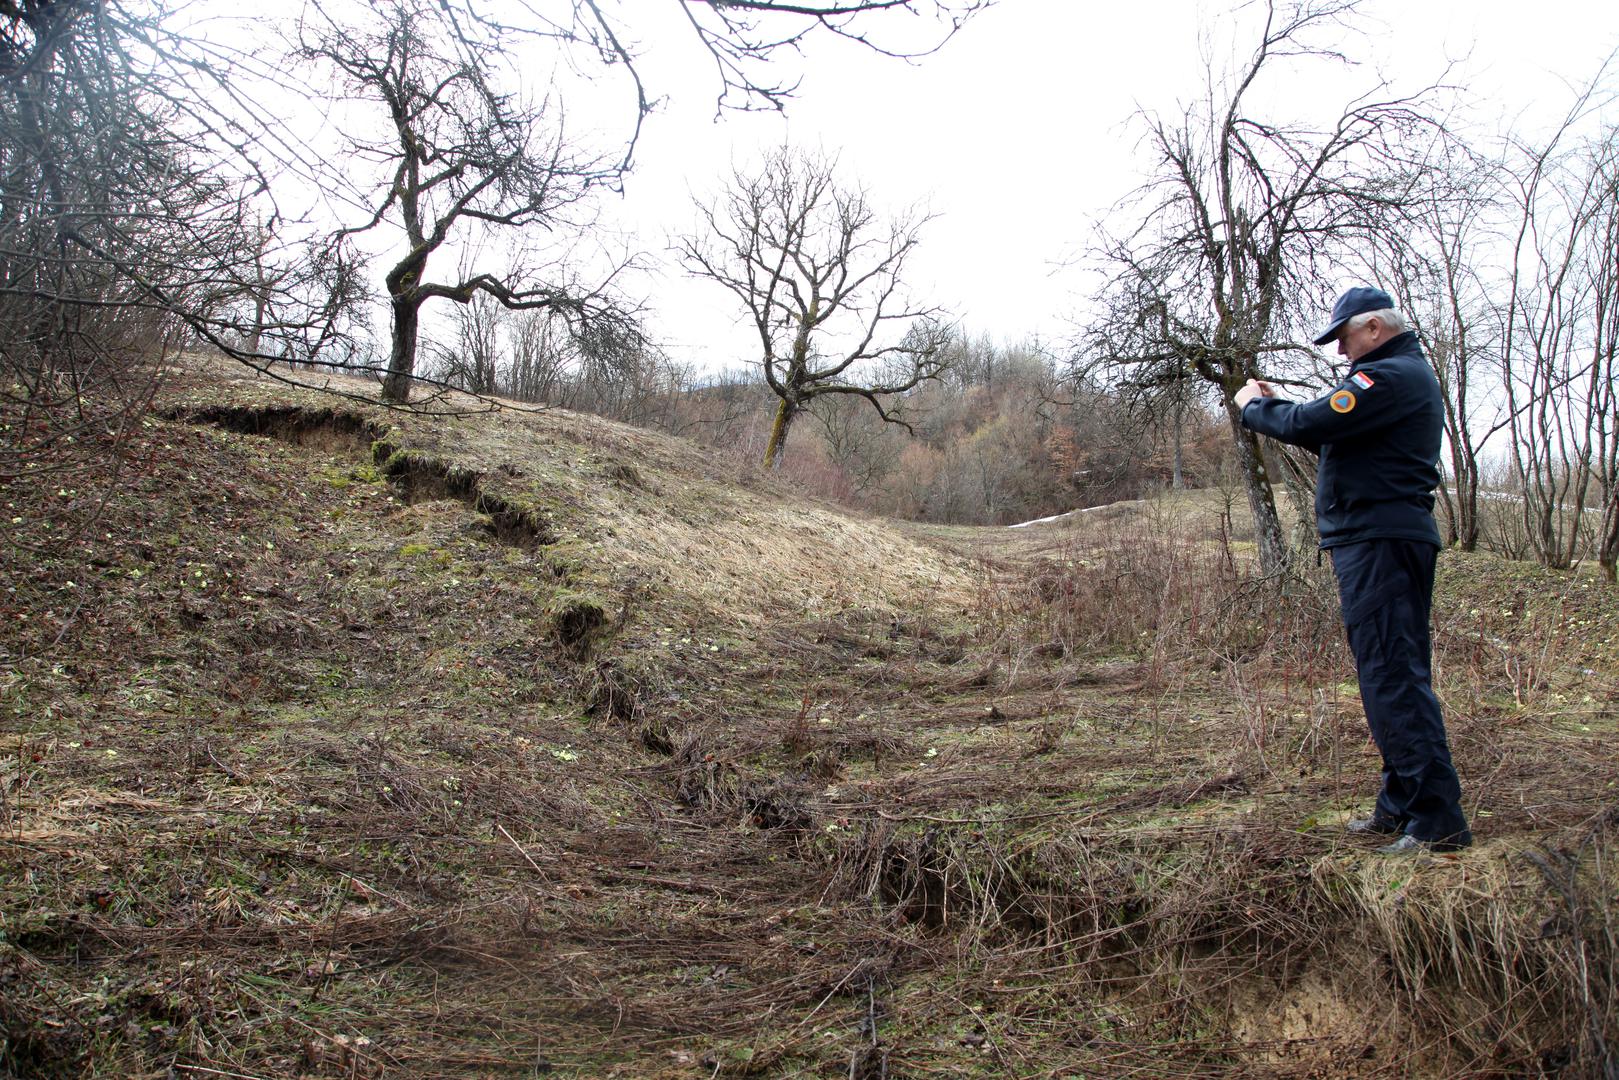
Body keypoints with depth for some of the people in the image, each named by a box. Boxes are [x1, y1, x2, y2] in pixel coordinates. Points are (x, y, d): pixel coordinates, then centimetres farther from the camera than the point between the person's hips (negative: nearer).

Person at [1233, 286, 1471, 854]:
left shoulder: (1391, 377, -13)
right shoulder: (1407, 374, 22)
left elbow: (1309, 426, -21)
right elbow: (1334, 434, 24)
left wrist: (1253, 406, -3)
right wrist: (1276, 403, 15)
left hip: (1379, 542, -11)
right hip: (1386, 537, 11)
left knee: (1393, 677, -11)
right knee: (1392, 675, 14)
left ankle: (1437, 818, -8)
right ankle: (1401, 804, 22)